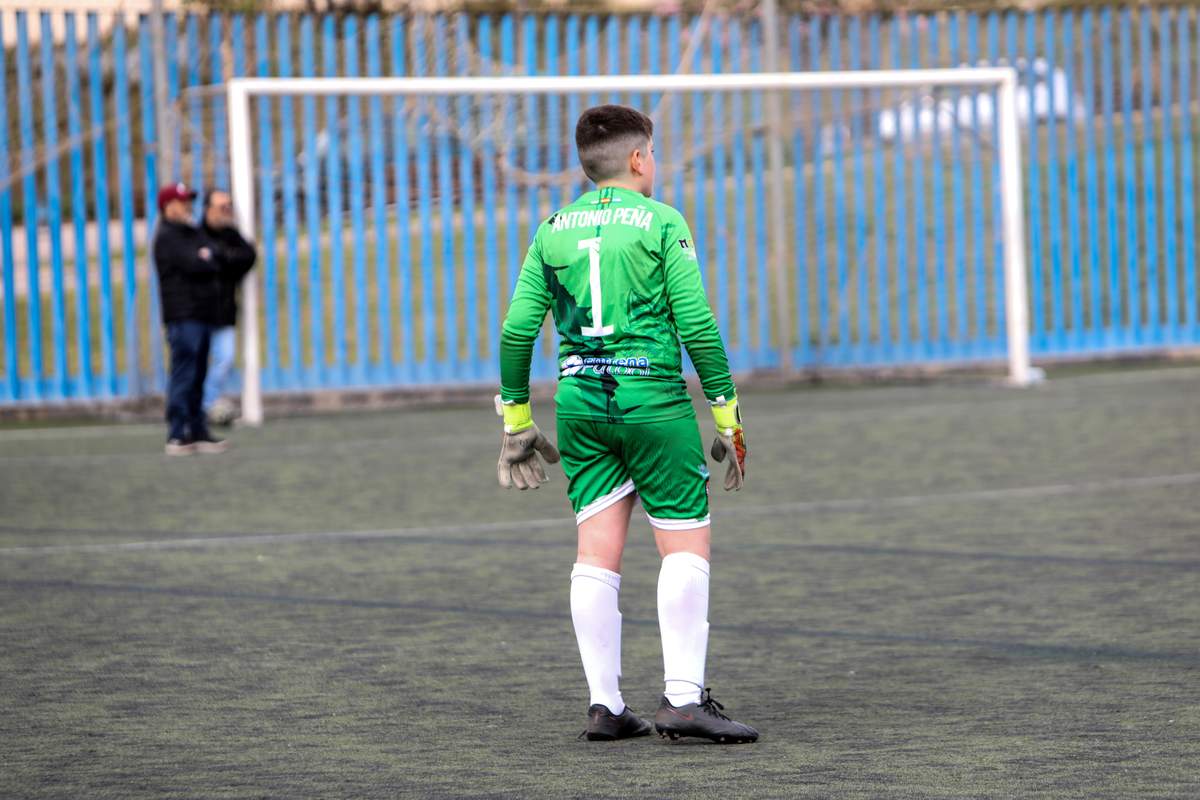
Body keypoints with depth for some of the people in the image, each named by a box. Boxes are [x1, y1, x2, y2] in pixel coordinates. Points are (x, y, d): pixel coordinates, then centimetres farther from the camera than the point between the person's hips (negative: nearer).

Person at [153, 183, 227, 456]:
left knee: (197, 376, 11)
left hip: (202, 314, 9)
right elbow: (192, 265, -18)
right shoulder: (167, 237, -7)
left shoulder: (194, 234, 21)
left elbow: (214, 264, 14)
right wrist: (206, 261, 2)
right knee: (184, 375, -10)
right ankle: (177, 436, -10)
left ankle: (197, 432, 14)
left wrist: (204, 260, -5)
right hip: (183, 315, -9)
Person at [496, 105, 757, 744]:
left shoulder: (552, 231, 10)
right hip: (653, 397, -5)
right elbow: (696, 324, -7)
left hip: (580, 401, 5)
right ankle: (682, 696, -7)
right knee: (687, 546, 1)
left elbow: (517, 328, 7)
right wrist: (727, 416, -2)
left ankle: (604, 705, 5)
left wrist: (517, 422, 15)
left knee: (596, 553, 6)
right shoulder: (661, 223, -3)